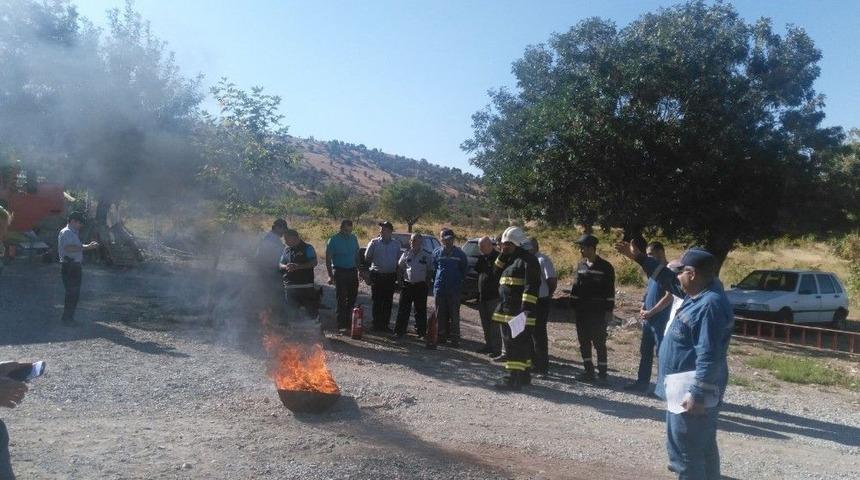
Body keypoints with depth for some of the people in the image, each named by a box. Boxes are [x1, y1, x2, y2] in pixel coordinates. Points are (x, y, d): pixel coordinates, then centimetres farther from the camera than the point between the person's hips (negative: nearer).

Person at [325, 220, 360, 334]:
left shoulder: (353, 238, 8)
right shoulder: (334, 240, -7)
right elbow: (328, 259, -7)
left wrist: (359, 269, 10)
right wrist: (330, 275, -12)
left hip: (352, 271, 5)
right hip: (340, 272, -5)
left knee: (352, 297, 9)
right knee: (341, 299, -5)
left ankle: (348, 322, 21)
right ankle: (341, 326, -1)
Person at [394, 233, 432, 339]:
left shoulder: (427, 255, 0)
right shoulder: (406, 254, 7)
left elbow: (430, 271, 4)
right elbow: (399, 268, 15)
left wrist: (427, 284, -3)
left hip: (421, 286, -2)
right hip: (407, 285, 2)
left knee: (420, 310, 6)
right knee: (403, 310, 4)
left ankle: (421, 332, 16)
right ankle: (400, 331, 11)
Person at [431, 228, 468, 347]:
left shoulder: (459, 254, 0)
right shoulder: (437, 253, 6)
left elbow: (465, 269, 9)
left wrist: (458, 280, 5)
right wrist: (436, 281, 11)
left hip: (454, 289, -3)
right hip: (439, 287, 3)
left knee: (454, 315, -2)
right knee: (440, 314, 9)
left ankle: (454, 338, 4)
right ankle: (442, 336, 20)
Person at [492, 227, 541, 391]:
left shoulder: (528, 260, -12)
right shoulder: (510, 259, 19)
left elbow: (531, 287, -20)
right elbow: (497, 274, 18)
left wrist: (526, 308, -27)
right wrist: (502, 255, 7)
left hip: (519, 312, -10)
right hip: (507, 311, 10)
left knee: (515, 344, -10)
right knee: (522, 344, 16)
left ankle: (513, 379, -8)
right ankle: (524, 375, 24)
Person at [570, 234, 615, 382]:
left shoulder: (605, 267, -6)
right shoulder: (581, 265, 9)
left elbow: (610, 291, -6)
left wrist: (608, 310, -9)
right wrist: (573, 306, 9)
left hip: (598, 313, -6)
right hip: (582, 311, 6)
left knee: (599, 342, -1)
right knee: (584, 342, 8)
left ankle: (602, 373, 9)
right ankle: (589, 371, 18)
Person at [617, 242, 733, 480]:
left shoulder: (710, 305, -24)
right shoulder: (700, 292, 6)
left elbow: (709, 357, -28)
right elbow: (669, 280, 22)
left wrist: (697, 395, -28)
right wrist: (639, 258, 20)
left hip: (690, 393, -10)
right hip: (689, 388, 10)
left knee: (685, 452, -1)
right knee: (703, 448, 21)